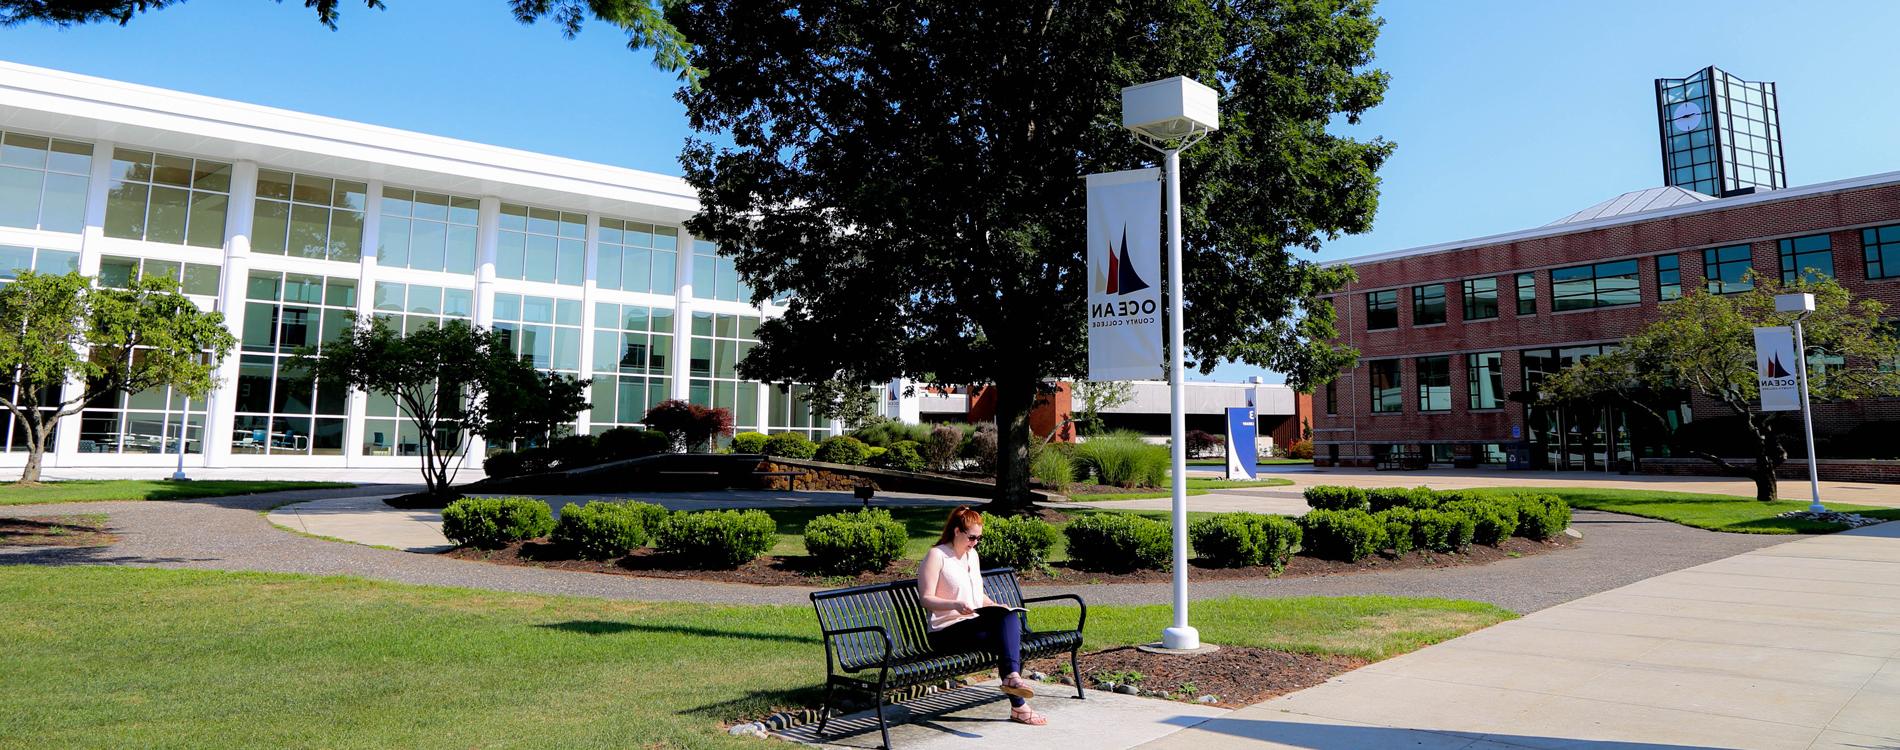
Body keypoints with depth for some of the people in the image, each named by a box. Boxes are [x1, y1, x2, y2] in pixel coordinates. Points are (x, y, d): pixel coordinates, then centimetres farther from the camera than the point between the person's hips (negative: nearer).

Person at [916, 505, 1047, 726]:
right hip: (947, 632, -7)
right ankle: (1018, 707, -26)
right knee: (1008, 639, -26)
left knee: (1011, 617, -25)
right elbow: (926, 599, -12)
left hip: (975, 624, 7)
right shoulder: (936, 556, -6)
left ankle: (1012, 676, -37)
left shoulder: (972, 554, 19)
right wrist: (955, 605, -28)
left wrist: (995, 606, 5)